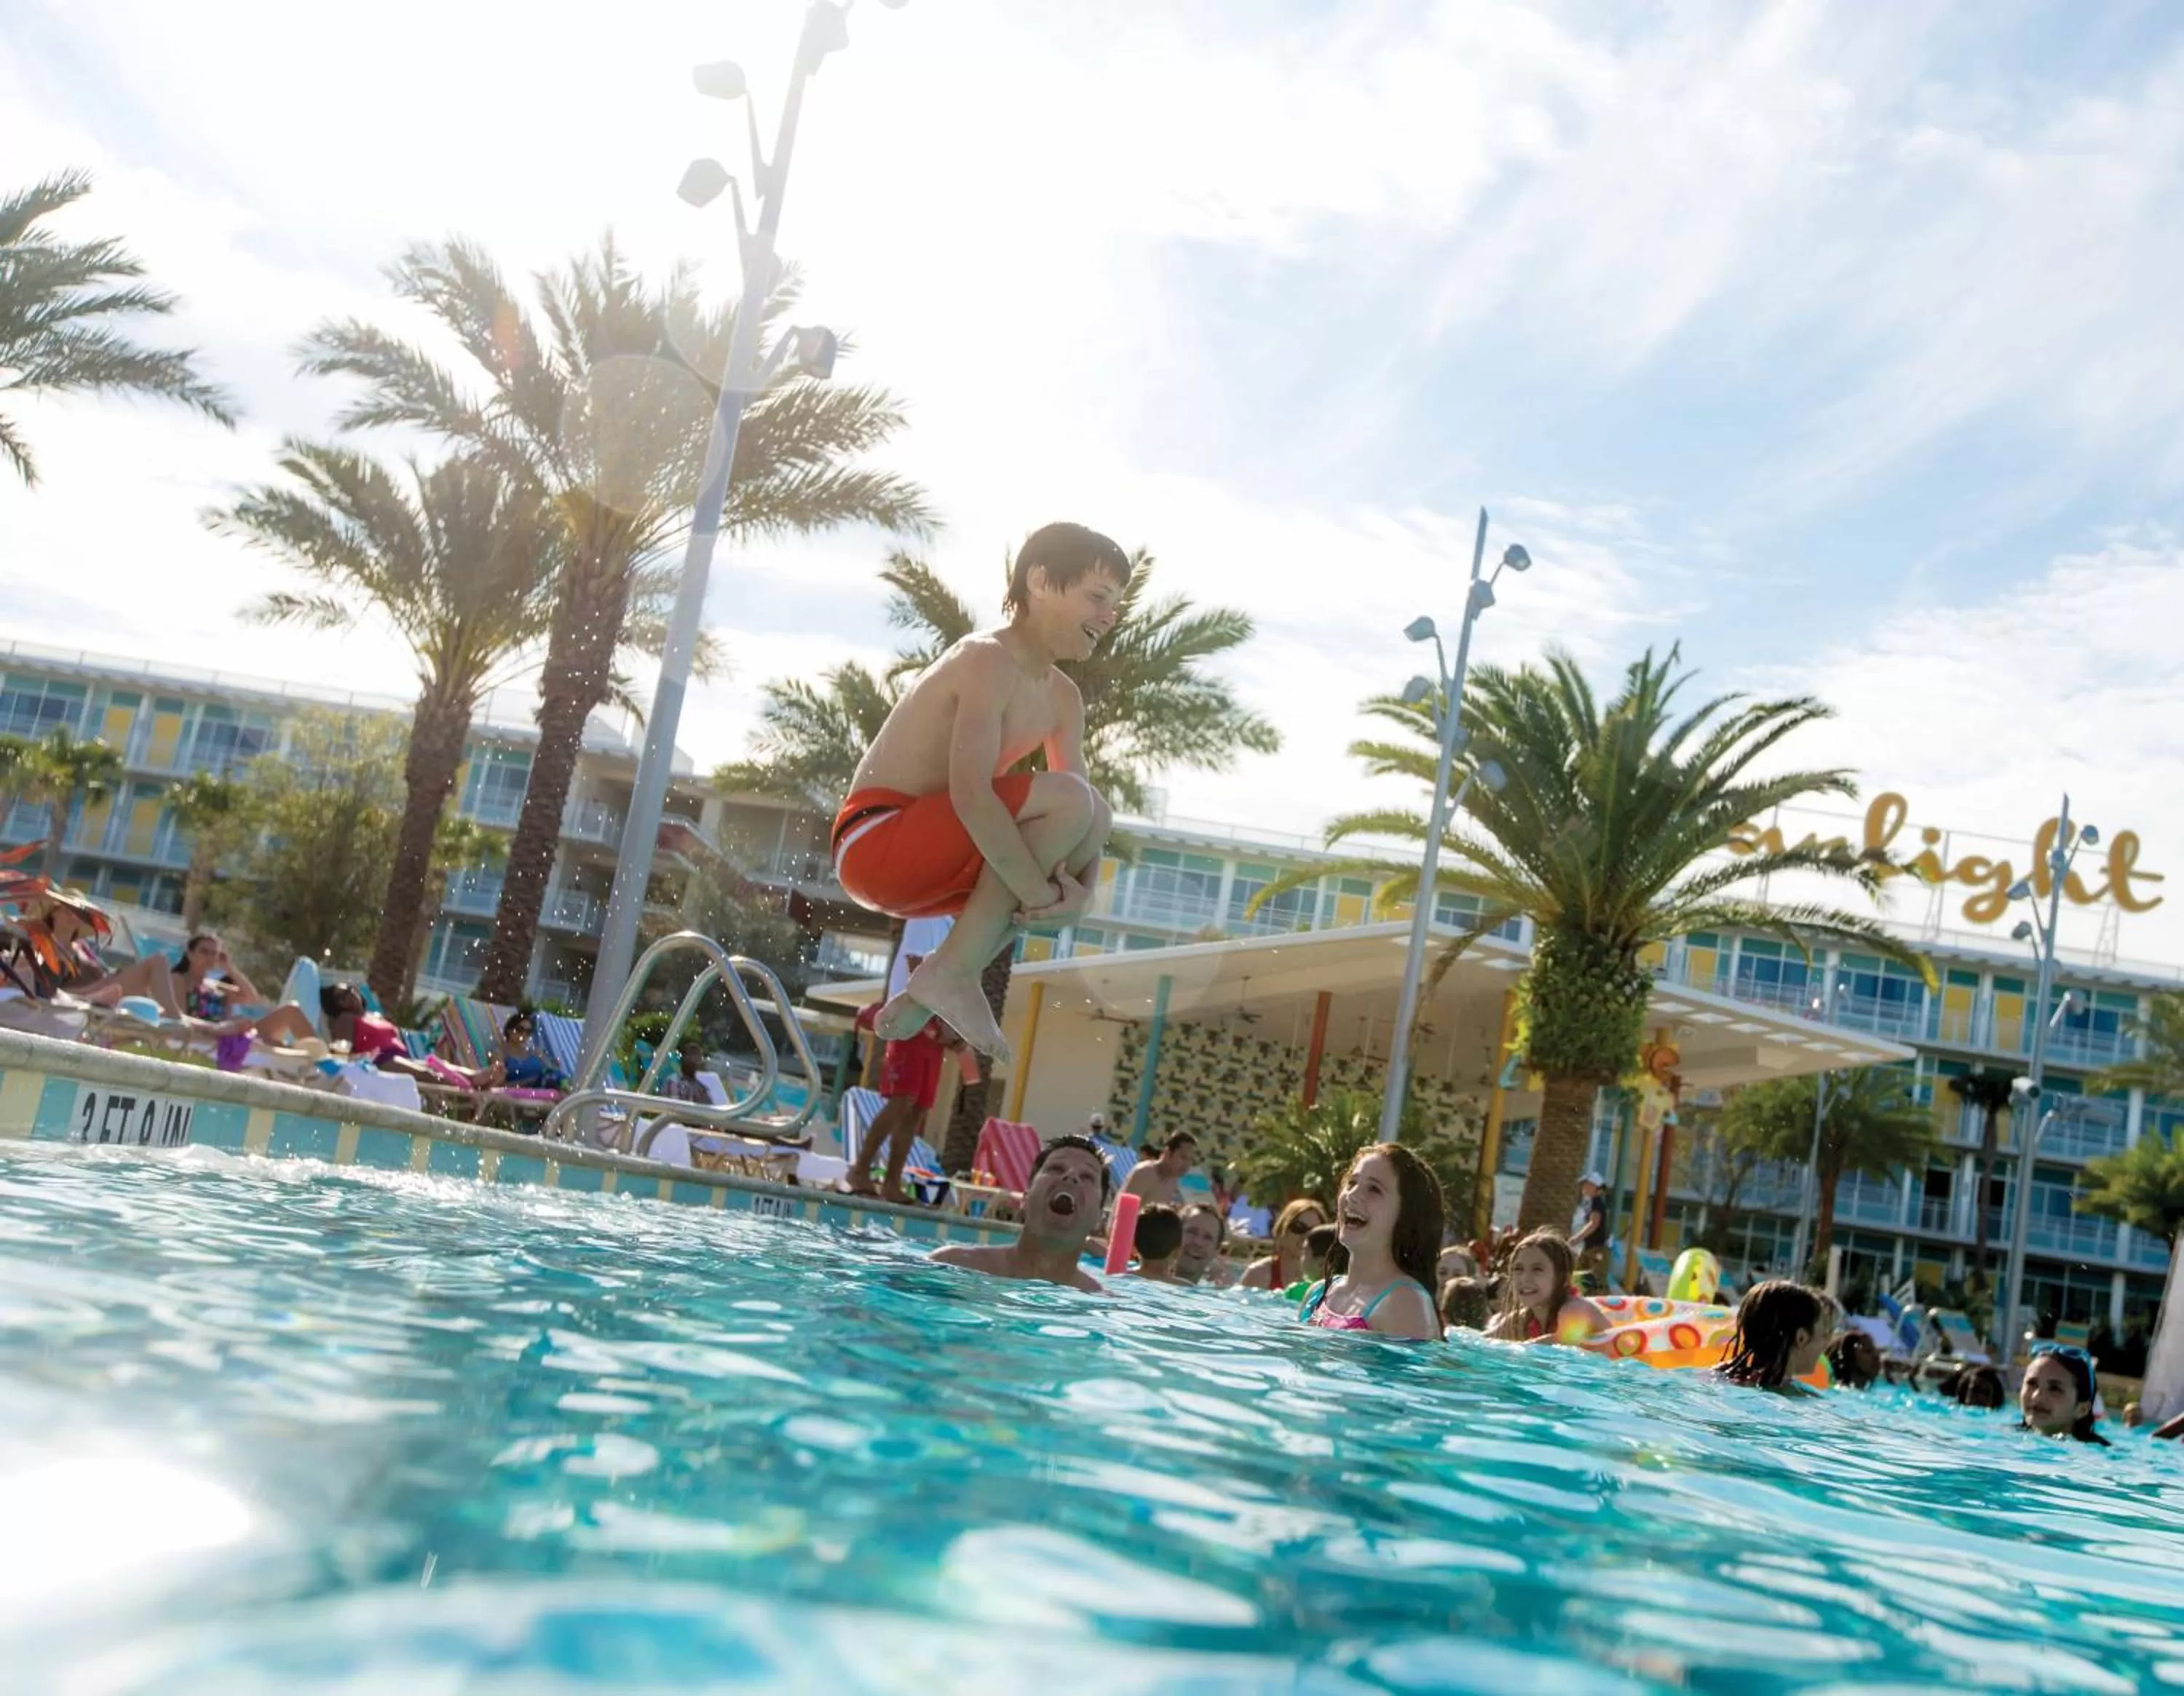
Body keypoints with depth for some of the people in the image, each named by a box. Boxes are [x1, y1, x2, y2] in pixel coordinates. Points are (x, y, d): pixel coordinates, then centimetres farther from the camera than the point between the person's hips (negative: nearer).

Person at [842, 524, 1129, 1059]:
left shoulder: (1062, 699, 12)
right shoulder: (989, 661, -15)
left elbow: (1087, 819, 6)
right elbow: (970, 793, -28)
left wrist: (1080, 889, -14)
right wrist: (1039, 893, -25)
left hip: (919, 863, 9)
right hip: (875, 840, -9)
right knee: (1068, 799, -21)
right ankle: (952, 971, -14)